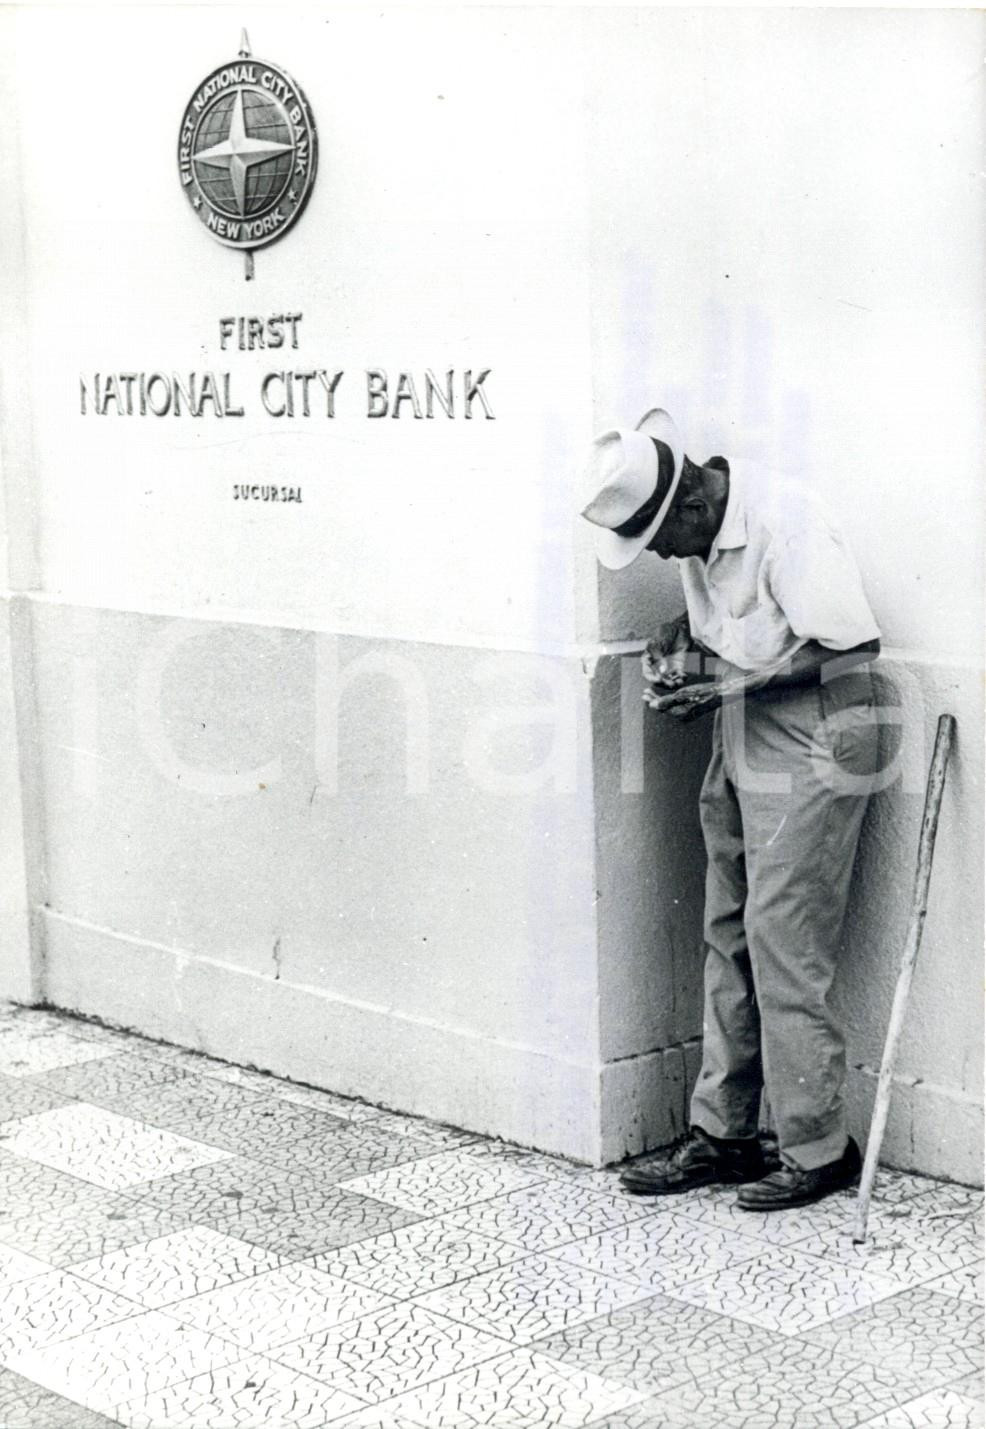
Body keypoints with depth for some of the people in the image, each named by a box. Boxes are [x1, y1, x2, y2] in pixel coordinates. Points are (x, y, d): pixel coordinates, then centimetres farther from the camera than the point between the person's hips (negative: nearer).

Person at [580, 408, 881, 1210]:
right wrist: (679, 640, 1)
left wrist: (734, 682, -21)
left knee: (784, 948, -6)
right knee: (728, 942, 11)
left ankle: (819, 1150, 5)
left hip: (809, 760, -9)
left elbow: (852, 642, -21)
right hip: (741, 755, 9)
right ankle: (721, 1133, 19)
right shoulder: (698, 536, 6)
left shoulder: (786, 525, -21)